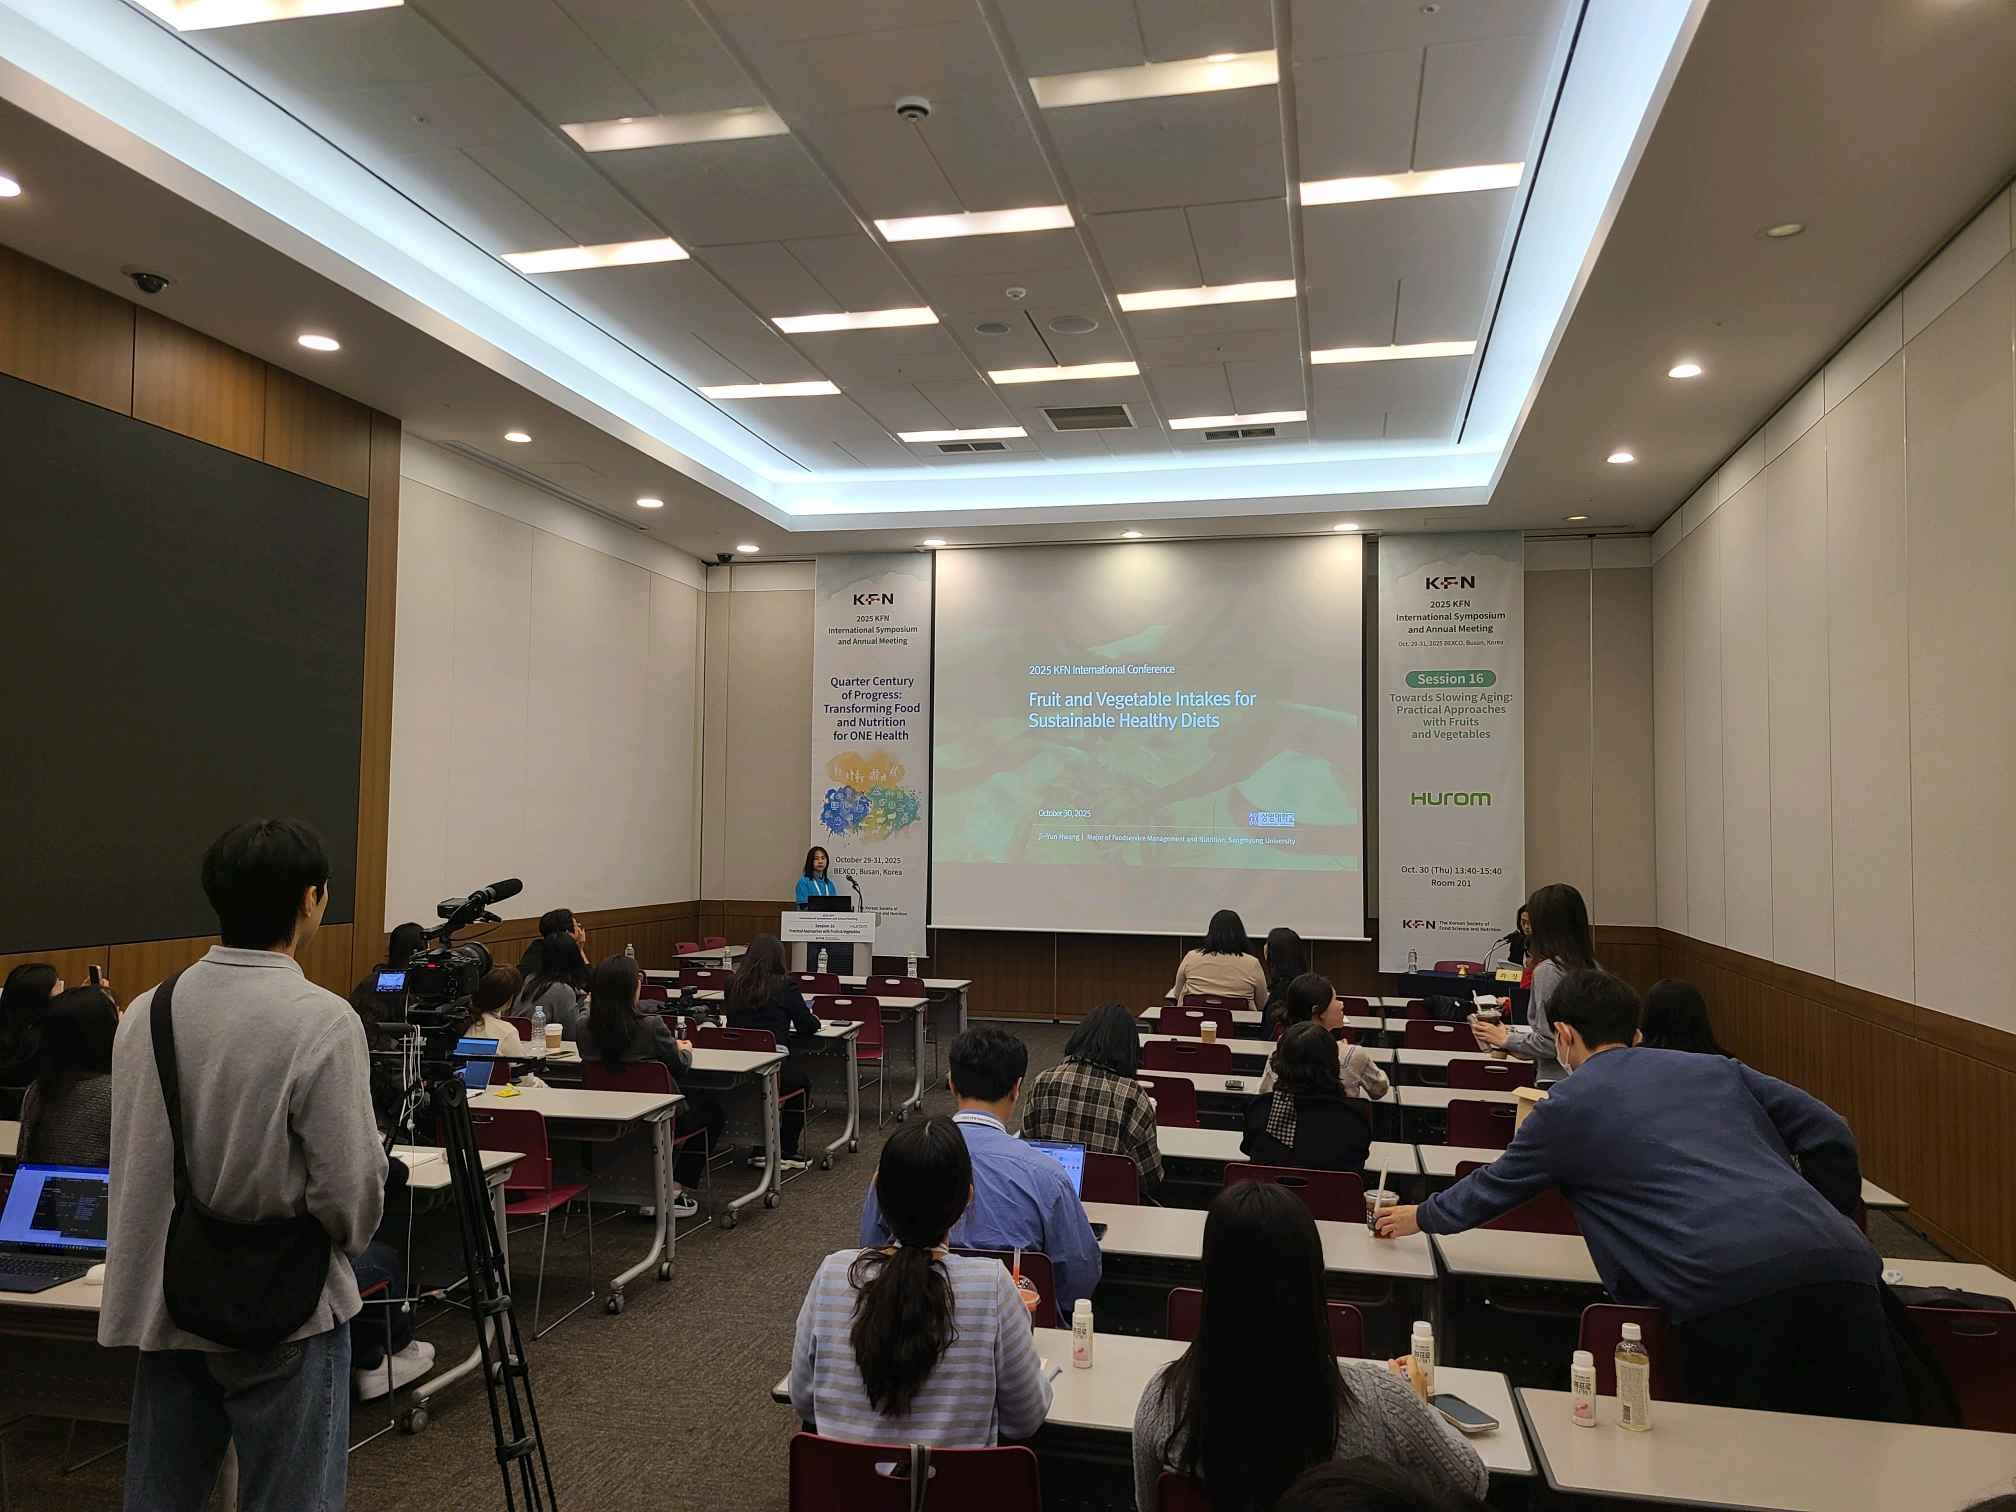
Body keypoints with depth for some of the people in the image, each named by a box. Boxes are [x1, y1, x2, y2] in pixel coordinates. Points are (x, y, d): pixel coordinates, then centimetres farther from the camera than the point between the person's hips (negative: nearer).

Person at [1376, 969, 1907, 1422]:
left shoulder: (1568, 1107, 16)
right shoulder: (1715, 1068, 27)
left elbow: (1493, 1188, 29)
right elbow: (1828, 1134, 19)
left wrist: (1420, 1216, 46)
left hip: (1733, 1288, -5)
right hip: (1838, 1263, 5)